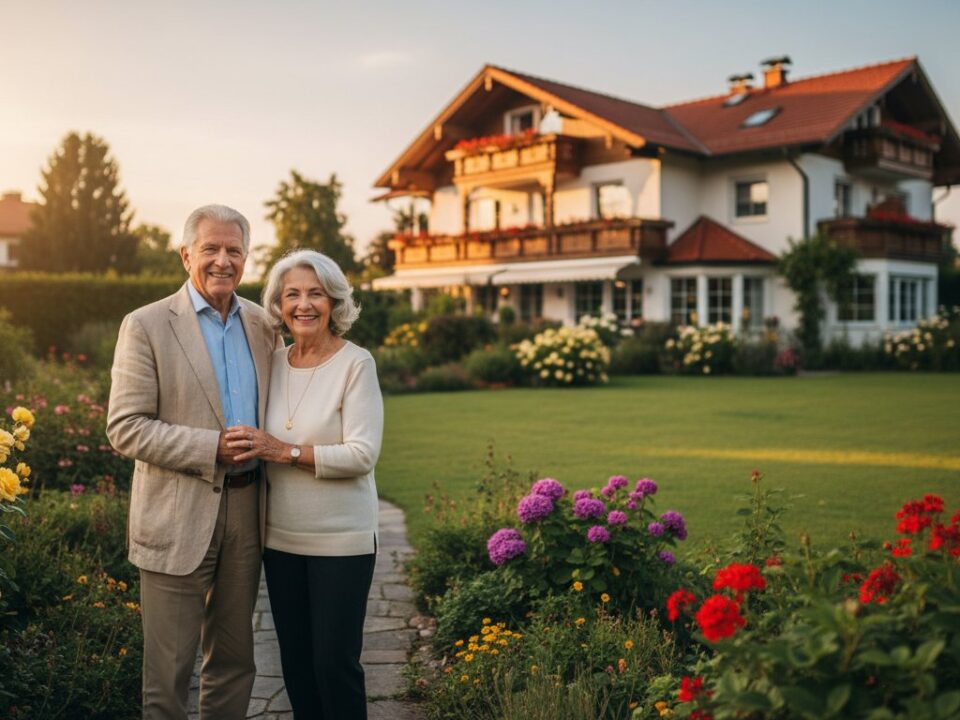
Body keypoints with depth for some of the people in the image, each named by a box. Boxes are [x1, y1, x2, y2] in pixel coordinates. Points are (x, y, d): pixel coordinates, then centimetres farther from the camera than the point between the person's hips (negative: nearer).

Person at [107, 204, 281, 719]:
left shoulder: (263, 325, 9)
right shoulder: (145, 326, -6)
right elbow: (125, 427, -12)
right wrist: (213, 447, -20)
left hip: (246, 508, 5)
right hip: (178, 518, -5)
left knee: (234, 658, 16)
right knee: (169, 668, 4)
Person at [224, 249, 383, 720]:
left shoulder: (355, 364, -11)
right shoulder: (274, 363, 5)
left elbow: (363, 454, -18)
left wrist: (286, 452, -24)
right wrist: (251, 450, -3)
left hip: (340, 541, -5)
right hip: (281, 539, 5)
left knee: (335, 662, 2)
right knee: (295, 661, 14)